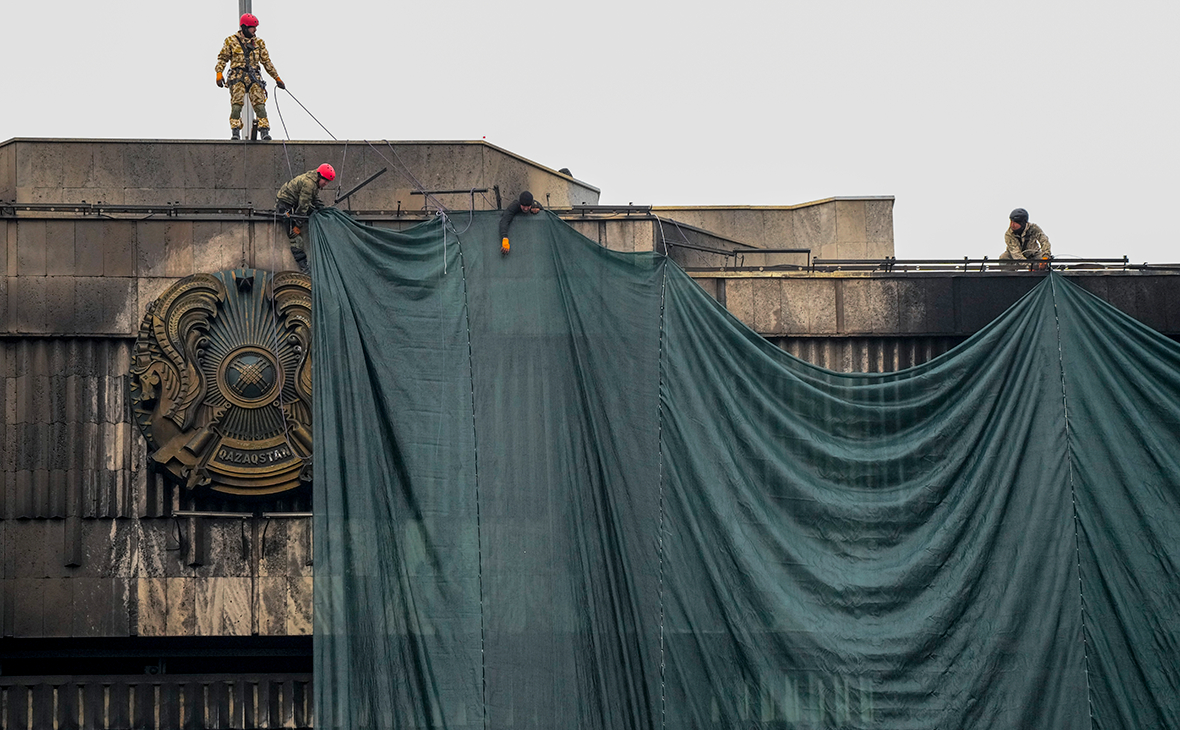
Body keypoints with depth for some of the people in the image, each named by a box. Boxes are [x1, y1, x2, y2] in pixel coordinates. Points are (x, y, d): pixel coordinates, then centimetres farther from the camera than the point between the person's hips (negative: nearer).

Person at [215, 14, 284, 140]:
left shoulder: (259, 43, 15)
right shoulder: (231, 41, 7)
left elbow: (266, 62, 20)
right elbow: (222, 58, 8)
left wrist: (277, 78, 19)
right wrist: (219, 74, -7)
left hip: (254, 77, 2)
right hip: (237, 77, -2)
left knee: (259, 104, -11)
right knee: (237, 104, -15)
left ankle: (265, 132, -15)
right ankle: (235, 132, -15)